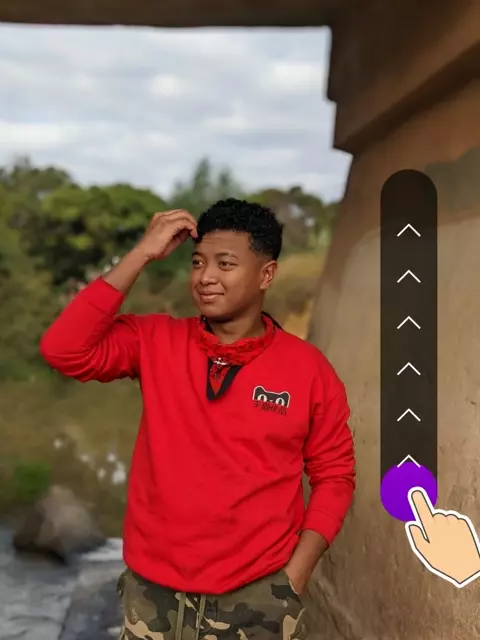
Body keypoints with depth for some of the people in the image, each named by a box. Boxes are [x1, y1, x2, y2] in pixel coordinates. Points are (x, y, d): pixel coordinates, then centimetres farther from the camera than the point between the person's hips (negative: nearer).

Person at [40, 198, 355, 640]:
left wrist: (294, 575, -7)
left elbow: (334, 475, 1)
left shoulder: (308, 369, -6)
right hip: (154, 592, 2)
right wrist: (142, 255, -16)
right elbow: (64, 350, -16)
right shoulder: (156, 343, -3)